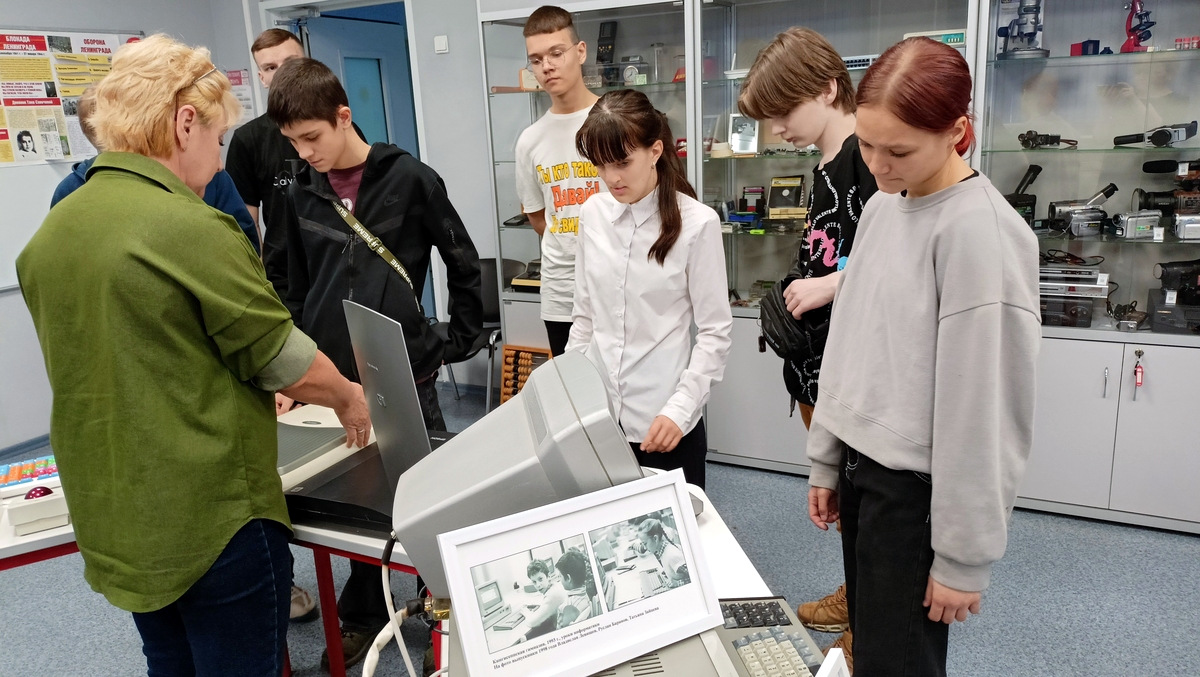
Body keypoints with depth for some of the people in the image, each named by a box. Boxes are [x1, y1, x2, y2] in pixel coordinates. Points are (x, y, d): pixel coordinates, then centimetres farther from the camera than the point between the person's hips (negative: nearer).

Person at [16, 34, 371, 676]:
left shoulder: (48, 235, 4)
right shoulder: (191, 227, -21)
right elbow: (288, 362, -14)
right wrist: (348, 398, 5)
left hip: (111, 520, 8)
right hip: (213, 521, -8)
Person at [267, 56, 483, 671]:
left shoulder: (410, 179, -5)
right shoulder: (301, 194, 6)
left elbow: (463, 263, 2)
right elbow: (297, 293, 13)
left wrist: (459, 338, 1)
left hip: (405, 375, -3)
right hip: (329, 379, 3)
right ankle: (364, 613, 29)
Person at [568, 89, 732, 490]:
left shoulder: (697, 223, -12)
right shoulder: (593, 213, 2)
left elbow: (715, 332, -8)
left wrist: (680, 409, -16)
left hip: (663, 420, -4)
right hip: (596, 412, 4)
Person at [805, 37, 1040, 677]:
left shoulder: (981, 230, -19)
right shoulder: (880, 207, 5)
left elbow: (981, 407, -18)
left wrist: (963, 555, -13)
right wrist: (827, 460, 14)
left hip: (920, 486, -7)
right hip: (862, 467, 7)